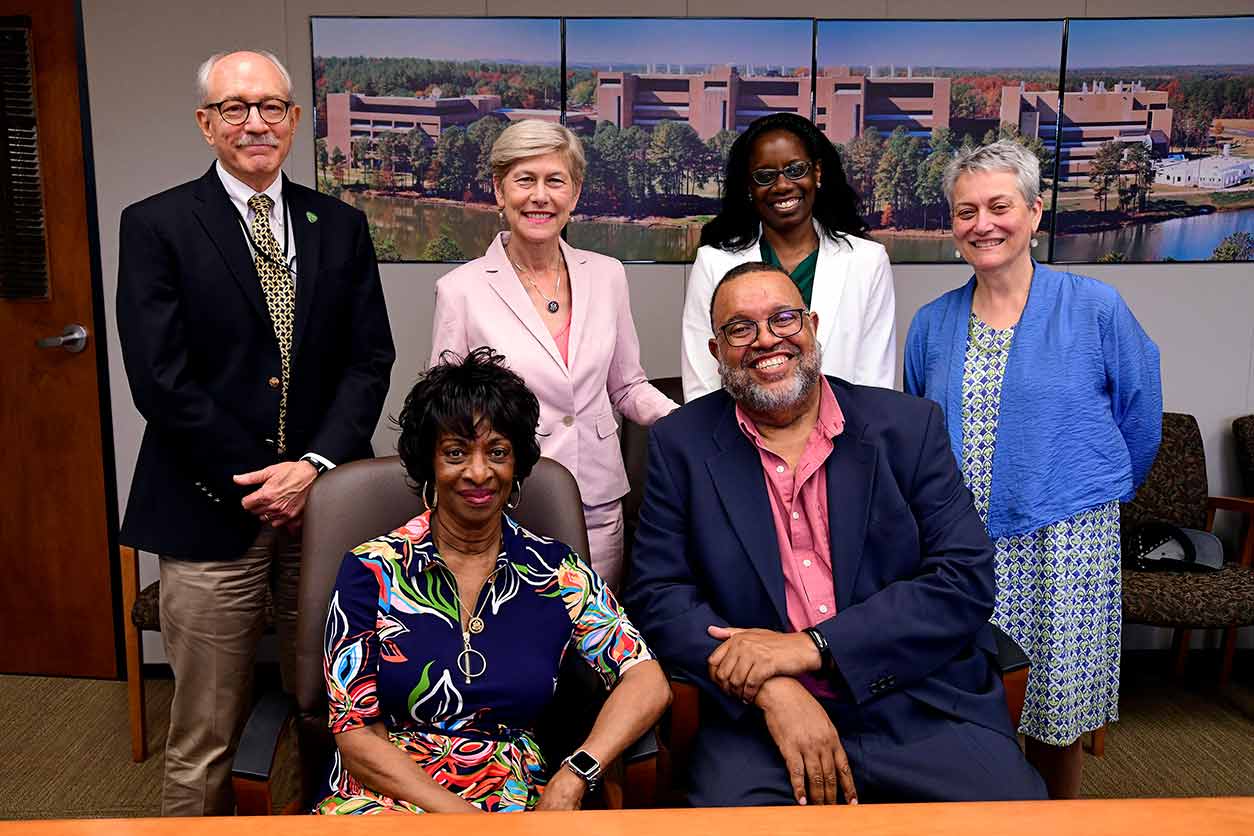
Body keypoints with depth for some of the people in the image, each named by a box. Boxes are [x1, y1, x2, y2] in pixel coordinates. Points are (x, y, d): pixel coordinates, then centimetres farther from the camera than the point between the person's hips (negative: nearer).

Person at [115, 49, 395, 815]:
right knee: (204, 738, 8)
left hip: (324, 500, 3)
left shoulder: (342, 226, 9)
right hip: (213, 511, -2)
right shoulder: (156, 226, 0)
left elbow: (369, 359, 4)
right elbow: (160, 377, -8)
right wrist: (254, 484, -10)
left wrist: (315, 465, -9)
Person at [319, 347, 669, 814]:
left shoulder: (557, 573, 3)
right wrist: (458, 814, -14)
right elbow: (356, 733, -3)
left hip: (515, 801, 1)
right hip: (388, 797, 0)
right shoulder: (372, 570, 0)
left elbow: (647, 683, -5)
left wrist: (570, 783, -19)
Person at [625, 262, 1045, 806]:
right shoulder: (680, 445, 5)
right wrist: (773, 690, -15)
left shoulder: (909, 426, 4)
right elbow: (656, 594, 1)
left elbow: (967, 580, -2)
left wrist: (811, 647, -13)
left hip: (918, 709, 2)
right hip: (760, 720, -1)